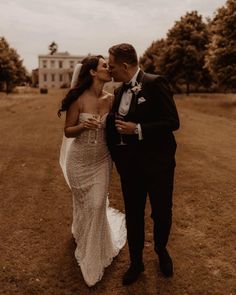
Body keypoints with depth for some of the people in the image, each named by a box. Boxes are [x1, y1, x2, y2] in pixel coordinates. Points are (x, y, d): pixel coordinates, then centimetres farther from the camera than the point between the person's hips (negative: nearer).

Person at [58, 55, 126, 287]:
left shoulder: (111, 99, -6)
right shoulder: (78, 99, -15)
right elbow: (67, 131, -10)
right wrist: (83, 126, -29)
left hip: (102, 160, 2)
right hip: (80, 161, -2)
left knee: (97, 205, -1)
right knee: (83, 204, 16)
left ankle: (93, 256, 21)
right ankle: (82, 237, 51)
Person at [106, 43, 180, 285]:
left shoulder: (155, 83, -13)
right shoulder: (120, 91, 7)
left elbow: (173, 121, -18)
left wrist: (138, 129, -22)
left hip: (157, 163, -5)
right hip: (129, 164, 6)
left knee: (162, 213, 11)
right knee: (133, 215, 13)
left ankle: (161, 251, 42)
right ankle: (136, 263, 33)